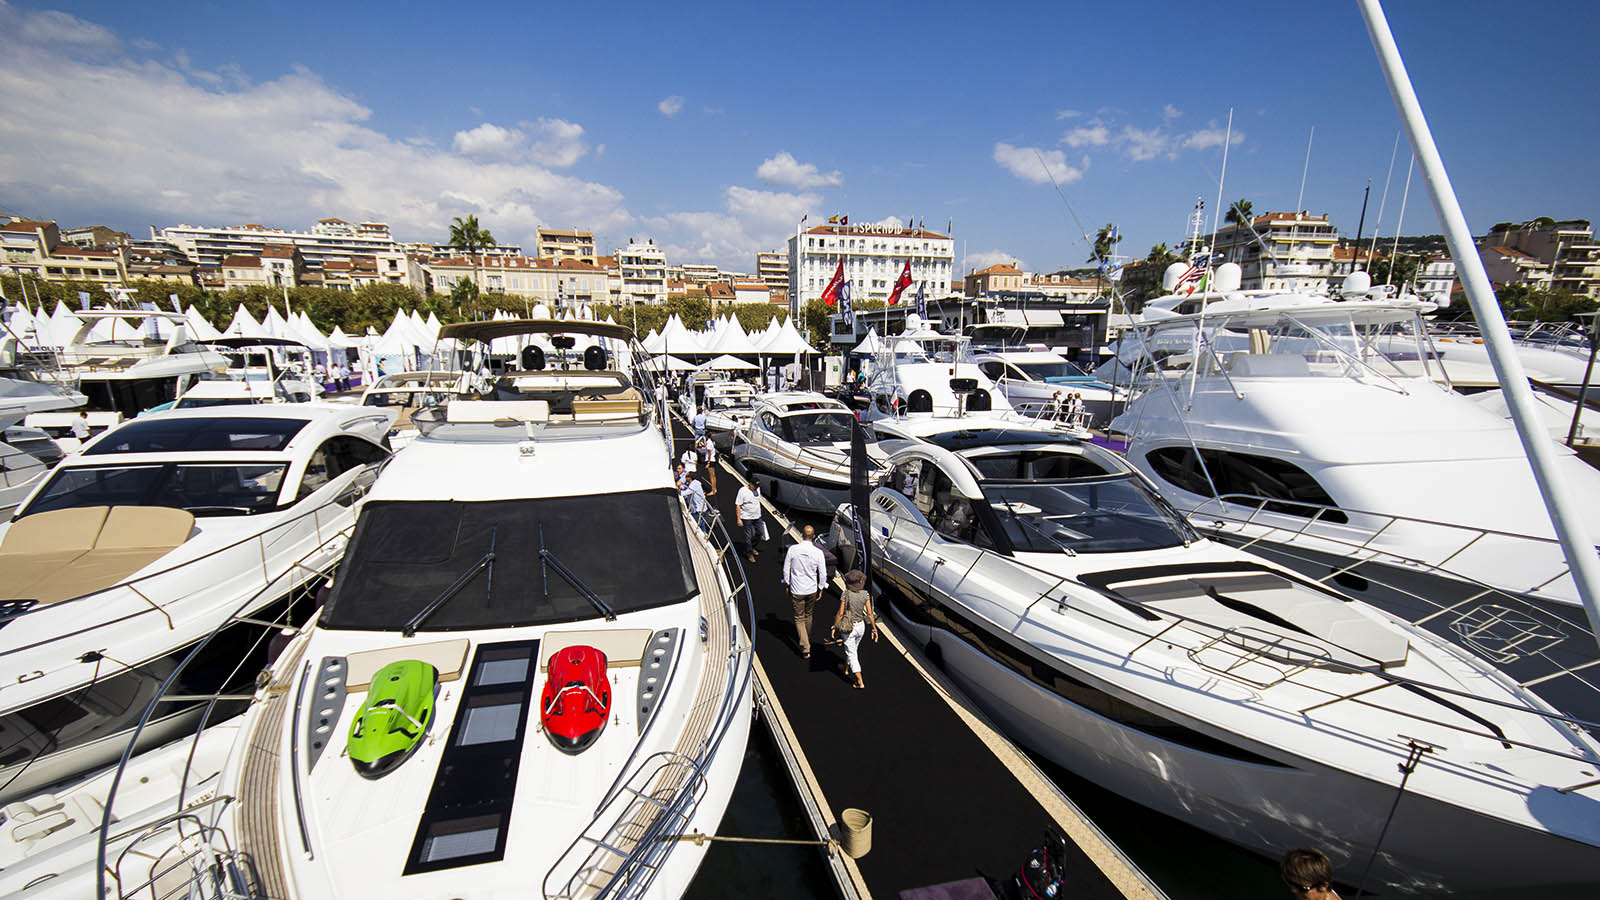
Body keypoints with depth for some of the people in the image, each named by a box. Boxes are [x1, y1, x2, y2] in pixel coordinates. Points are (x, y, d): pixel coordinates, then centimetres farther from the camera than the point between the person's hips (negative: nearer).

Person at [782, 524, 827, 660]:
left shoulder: (792, 549, -14)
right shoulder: (818, 552, -14)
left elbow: (786, 569, -4)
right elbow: (822, 573, -6)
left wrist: (787, 585, 11)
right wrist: (820, 589, 9)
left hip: (796, 590, -1)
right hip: (812, 590, 1)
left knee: (799, 618, 8)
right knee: (808, 615, 22)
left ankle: (805, 648, -1)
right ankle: (806, 640, 42)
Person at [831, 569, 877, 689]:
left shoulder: (845, 594, -20)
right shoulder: (865, 594, -9)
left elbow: (840, 613, -17)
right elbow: (869, 613, -7)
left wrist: (835, 627, -5)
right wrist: (874, 629, 1)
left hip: (849, 628, -5)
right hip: (861, 626, 5)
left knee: (851, 653, 6)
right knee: (853, 649, 27)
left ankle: (860, 682, 4)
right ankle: (846, 668, 50)